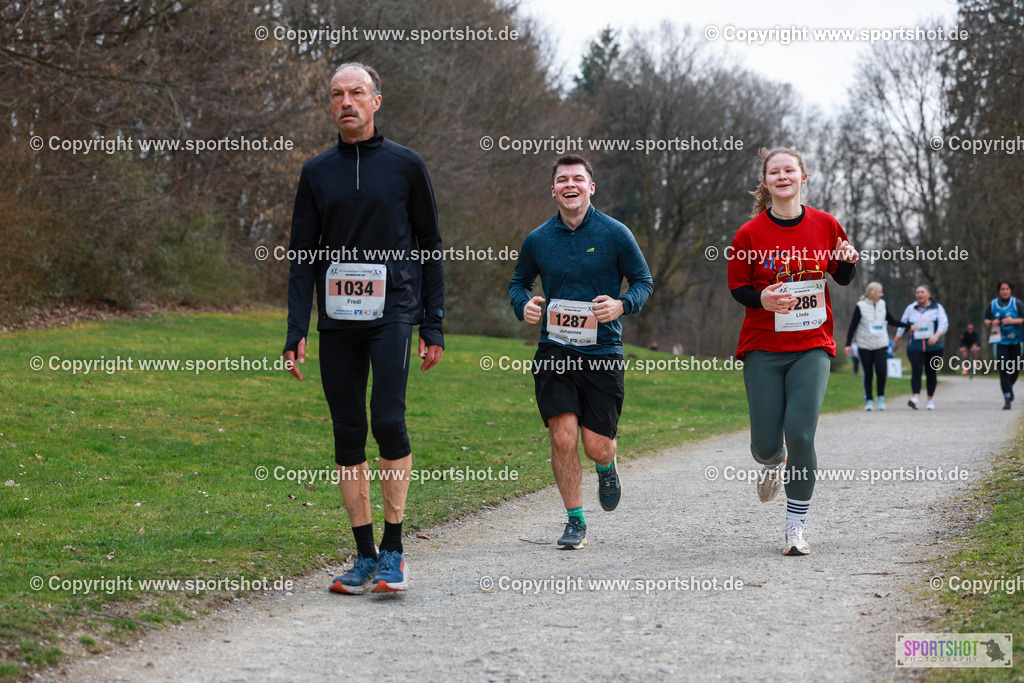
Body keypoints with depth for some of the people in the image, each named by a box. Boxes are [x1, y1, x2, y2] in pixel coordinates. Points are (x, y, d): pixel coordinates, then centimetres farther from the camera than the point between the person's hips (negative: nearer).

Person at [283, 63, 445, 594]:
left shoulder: (405, 166, 5)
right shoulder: (317, 173, 11)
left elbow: (430, 247, 7)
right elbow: (301, 256, 10)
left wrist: (434, 327, 2)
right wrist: (296, 332, 0)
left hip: (392, 310, -3)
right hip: (337, 320, 3)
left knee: (388, 420, -16)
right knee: (348, 432, 3)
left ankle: (393, 550, -5)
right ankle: (365, 555, 10)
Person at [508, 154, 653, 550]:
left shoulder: (615, 234, -1)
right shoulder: (538, 240, 5)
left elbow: (643, 281, 6)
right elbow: (519, 282, 19)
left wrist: (621, 305, -15)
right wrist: (524, 305, -4)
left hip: (603, 351, -1)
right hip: (554, 352, 1)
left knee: (596, 445, -2)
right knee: (563, 436, -11)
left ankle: (607, 467, 38)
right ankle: (575, 521, 5)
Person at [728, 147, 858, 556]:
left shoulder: (825, 225, 2)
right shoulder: (750, 234, -2)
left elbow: (843, 279, 15)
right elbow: (737, 288, 5)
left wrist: (847, 261, -9)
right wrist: (761, 299, -16)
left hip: (811, 346, 0)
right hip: (763, 347, 0)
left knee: (800, 435, -14)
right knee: (766, 444, -2)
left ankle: (796, 527, 1)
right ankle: (773, 463, 39)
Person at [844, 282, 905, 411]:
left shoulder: (882, 304, 7)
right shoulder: (861, 306, -5)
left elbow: (891, 321, 17)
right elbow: (853, 326, -3)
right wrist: (848, 344, -8)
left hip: (881, 344, 2)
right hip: (865, 346, -2)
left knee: (881, 371, -13)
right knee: (868, 374, 2)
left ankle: (881, 397, 6)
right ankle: (868, 400, 13)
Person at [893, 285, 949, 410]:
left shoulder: (937, 308, 5)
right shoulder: (911, 309, 10)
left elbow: (944, 324, -6)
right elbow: (902, 324, 21)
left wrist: (936, 336, -23)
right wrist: (896, 341, 25)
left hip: (933, 347, 0)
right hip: (915, 347, 0)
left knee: (931, 372, 4)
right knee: (916, 370, -17)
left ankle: (930, 400, 16)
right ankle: (916, 397, -29)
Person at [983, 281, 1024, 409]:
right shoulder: (993, 304, 6)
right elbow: (986, 319, 15)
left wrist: (1013, 321, -19)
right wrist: (991, 323, -7)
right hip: (1000, 341, 0)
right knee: (1003, 369, -11)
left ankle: (1010, 386, 40)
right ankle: (1007, 398, -11)